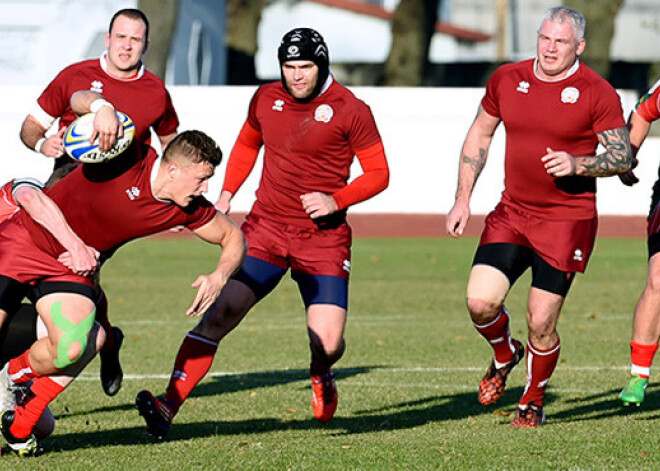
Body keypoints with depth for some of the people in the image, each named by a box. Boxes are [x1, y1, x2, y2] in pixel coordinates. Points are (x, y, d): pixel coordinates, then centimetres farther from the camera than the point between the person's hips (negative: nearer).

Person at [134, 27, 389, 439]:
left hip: (323, 239, -3)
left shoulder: (351, 110, -7)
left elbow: (379, 173, -1)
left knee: (327, 342, -14)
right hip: (266, 228, 3)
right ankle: (169, 406, -20)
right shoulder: (266, 99, 6)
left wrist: (336, 201, -16)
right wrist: (226, 195, 12)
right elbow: (247, 144, 25)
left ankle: (321, 375, 25)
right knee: (222, 312, -16)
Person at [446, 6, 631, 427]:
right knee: (481, 301, -13)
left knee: (541, 324, -4)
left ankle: (533, 403, 22)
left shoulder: (597, 93, -8)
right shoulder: (507, 79, 4)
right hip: (511, 213, 4)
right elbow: (479, 136, 16)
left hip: (567, 220, -3)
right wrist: (462, 200, 11)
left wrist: (577, 164, -23)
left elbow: (623, 157, -5)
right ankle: (504, 355, 22)